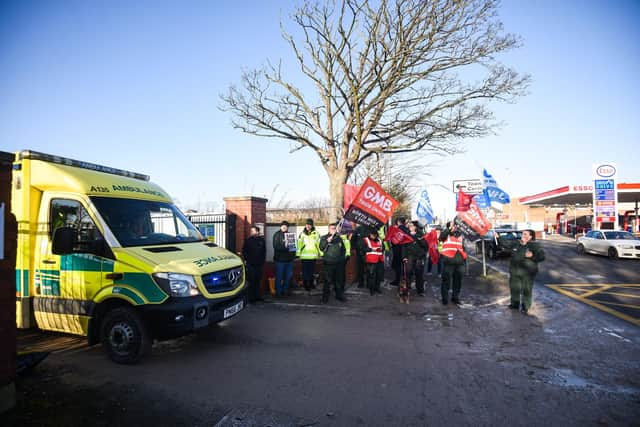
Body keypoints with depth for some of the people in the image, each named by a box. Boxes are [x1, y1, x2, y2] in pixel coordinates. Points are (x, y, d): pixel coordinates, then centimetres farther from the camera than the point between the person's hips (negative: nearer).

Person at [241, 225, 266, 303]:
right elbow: (244, 251, 1)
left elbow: (264, 252, 14)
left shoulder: (262, 240, 7)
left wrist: (263, 261, 11)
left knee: (258, 281, 9)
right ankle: (251, 297, 5)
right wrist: (245, 260, -6)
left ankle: (257, 296, 19)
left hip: (259, 264, 3)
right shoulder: (248, 240, -1)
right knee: (251, 281, -2)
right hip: (250, 264, -3)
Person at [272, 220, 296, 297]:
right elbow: (276, 246, -14)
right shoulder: (277, 234, -3)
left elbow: (294, 244, 15)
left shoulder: (290, 234, 13)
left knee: (288, 276, 10)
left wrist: (293, 255, 0)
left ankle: (285, 291, 23)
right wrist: (286, 248, -24)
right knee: (279, 276, 1)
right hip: (280, 259, -5)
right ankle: (278, 292, 10)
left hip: (289, 259, 5)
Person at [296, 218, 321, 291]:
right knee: (305, 271, 2)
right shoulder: (302, 234, 6)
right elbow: (299, 244, 4)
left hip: (313, 256, 0)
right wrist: (298, 253, 0)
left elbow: (319, 243, 2)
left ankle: (311, 284, 19)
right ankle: (305, 285, 13)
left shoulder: (316, 233, 2)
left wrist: (320, 253, 0)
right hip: (304, 256, 0)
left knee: (312, 271, 6)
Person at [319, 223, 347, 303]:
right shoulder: (324, 238, 1)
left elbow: (343, 249, 23)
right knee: (328, 281, -3)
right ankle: (325, 297, 8)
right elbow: (321, 248, -14)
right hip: (328, 263, -4)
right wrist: (328, 241, -23)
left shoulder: (339, 238, 12)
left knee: (339, 280, 11)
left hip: (338, 263, 4)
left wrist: (343, 257, 13)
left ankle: (339, 295, 24)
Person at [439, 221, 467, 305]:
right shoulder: (446, 235, 0)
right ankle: (445, 298, 11)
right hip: (448, 262, -5)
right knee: (446, 281, 0)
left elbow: (463, 247, 24)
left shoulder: (460, 235, 16)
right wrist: (450, 229, -25)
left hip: (459, 262, 5)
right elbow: (441, 236, -25)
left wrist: (464, 258, 20)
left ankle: (455, 297, 26)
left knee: (458, 281, 13)